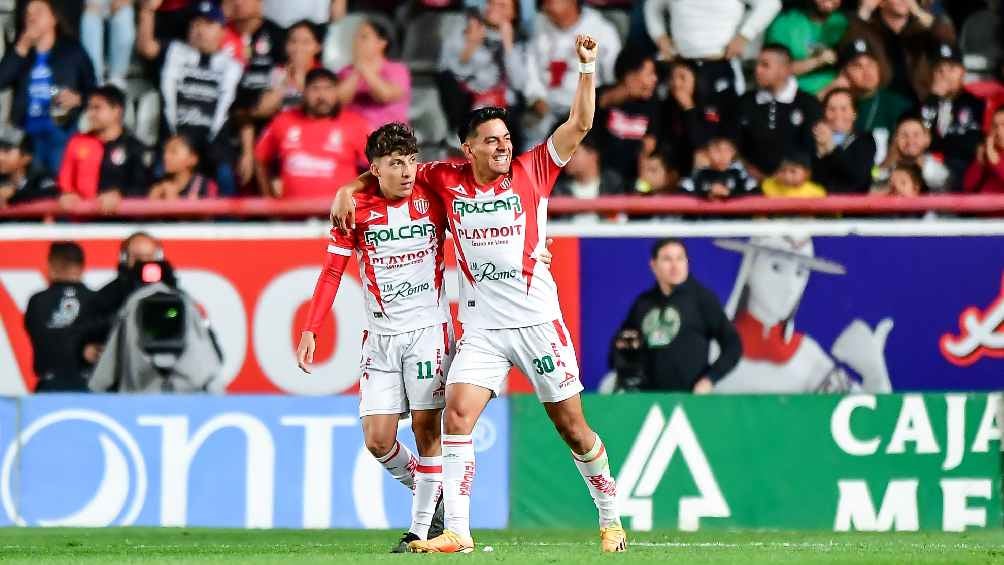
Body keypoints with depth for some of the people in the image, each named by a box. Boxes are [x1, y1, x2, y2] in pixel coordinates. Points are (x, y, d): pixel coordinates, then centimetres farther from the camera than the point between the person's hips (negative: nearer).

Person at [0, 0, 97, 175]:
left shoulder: (72, 50, 4)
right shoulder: (19, 51, 13)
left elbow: (91, 89, 8)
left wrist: (78, 99, -14)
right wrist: (21, 49, -8)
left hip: (62, 129, -3)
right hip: (28, 132, 3)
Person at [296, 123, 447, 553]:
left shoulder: (432, 197, -3)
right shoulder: (357, 208, -2)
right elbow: (332, 271, 2)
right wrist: (310, 330, -4)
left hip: (429, 327, -2)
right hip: (380, 335, 2)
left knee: (426, 428, -6)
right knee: (377, 439, -4)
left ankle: (422, 528, 1)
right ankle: (427, 492, 22)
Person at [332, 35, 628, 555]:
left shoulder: (531, 172, -1)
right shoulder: (447, 180, 3)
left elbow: (580, 124, -6)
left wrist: (586, 66, -15)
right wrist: (348, 189, 5)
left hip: (537, 320, -1)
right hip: (481, 329, 1)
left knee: (572, 427, 4)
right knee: (456, 416, -15)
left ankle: (610, 517, 22)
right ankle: (456, 531, -14)